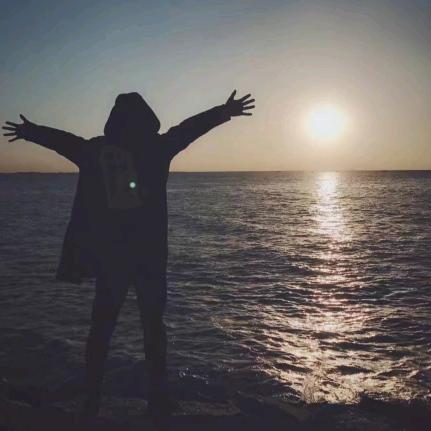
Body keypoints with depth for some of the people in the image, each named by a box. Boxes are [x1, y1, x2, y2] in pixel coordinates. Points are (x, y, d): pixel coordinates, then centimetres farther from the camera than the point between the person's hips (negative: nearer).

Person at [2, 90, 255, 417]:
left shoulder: (94, 149, 5)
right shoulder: (155, 147, -6)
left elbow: (59, 138, 20)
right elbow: (190, 127, -1)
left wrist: (29, 131, 38)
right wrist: (225, 112, 9)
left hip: (107, 253, 3)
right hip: (150, 254, -2)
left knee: (102, 326, 12)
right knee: (153, 323, 10)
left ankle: (92, 399, 18)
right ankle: (158, 396, 15)